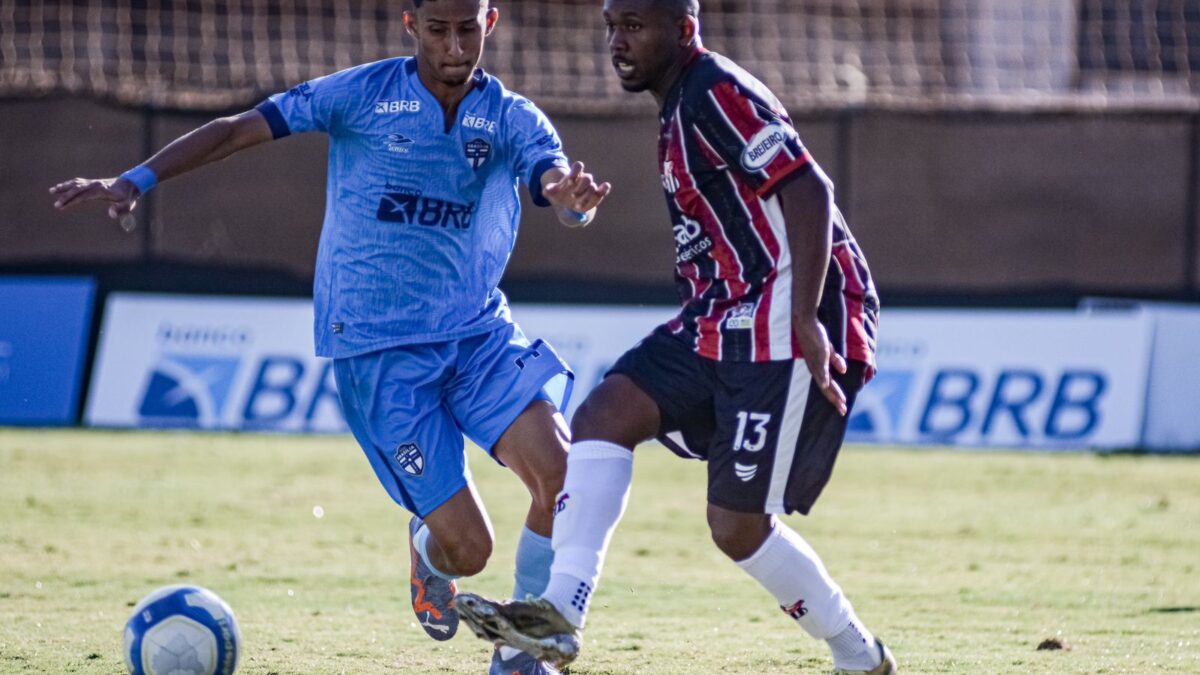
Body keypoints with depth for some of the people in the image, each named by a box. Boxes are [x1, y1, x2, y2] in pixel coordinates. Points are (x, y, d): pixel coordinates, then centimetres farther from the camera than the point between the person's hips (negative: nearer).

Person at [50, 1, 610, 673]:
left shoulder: (511, 118, 2)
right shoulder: (365, 94, -3)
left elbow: (556, 180, -17)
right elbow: (240, 130, -3)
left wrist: (574, 194, -42)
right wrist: (137, 181, -11)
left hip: (478, 329, 3)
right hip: (379, 346, -3)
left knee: (561, 469, -23)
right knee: (467, 550, -10)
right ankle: (428, 547, 31)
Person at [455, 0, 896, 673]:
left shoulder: (716, 92, -13)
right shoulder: (680, 110, 17)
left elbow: (807, 190, -22)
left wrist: (806, 318, -27)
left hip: (788, 326, -10)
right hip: (724, 322, 10)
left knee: (740, 526, -7)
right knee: (604, 416, -5)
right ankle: (560, 613, -13)